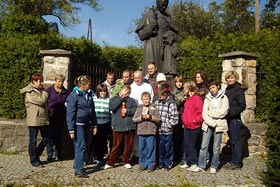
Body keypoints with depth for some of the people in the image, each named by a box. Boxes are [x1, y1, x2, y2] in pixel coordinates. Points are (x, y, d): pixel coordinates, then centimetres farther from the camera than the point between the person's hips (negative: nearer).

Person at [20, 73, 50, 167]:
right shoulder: (29, 92, -12)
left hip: (44, 119, 8)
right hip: (34, 120, -8)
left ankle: (36, 155, 29)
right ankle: (33, 159, 18)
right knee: (33, 141, 4)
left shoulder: (41, 90, 13)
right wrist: (44, 93, -6)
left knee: (46, 139, 11)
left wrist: (49, 110, 8)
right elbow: (41, 101, -21)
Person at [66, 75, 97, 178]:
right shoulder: (73, 96, -12)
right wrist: (71, 130, -15)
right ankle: (78, 170, 1)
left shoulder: (89, 95, 11)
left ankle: (78, 165, 27)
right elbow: (70, 114, -13)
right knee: (80, 147, -7)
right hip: (78, 125, -7)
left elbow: (92, 111, 17)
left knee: (83, 146, 12)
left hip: (87, 125, 7)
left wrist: (94, 125, 16)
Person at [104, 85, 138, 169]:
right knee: (117, 146, 0)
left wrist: (127, 111, -12)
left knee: (129, 146, 8)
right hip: (118, 127, -2)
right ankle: (110, 162, 12)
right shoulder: (114, 99, 9)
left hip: (130, 127, 3)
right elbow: (112, 107, -10)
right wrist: (120, 98, -6)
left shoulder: (132, 100, 13)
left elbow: (136, 110, 2)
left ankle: (126, 162, 23)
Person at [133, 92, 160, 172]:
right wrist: (142, 117, -11)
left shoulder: (154, 107, 4)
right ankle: (143, 164, 20)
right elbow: (134, 119, 3)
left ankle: (151, 164, 12)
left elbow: (158, 119, -2)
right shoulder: (139, 108, 9)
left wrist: (150, 117, -14)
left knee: (151, 149, 1)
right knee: (142, 149, 8)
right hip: (141, 132, 2)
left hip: (151, 132, -2)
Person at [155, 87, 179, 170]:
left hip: (168, 130, -4)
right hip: (159, 130, 4)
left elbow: (175, 117, -11)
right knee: (160, 147, 13)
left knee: (168, 148, 7)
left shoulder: (171, 103, -10)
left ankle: (168, 163, 21)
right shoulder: (157, 102, 6)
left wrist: (169, 125, -13)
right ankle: (161, 162, 27)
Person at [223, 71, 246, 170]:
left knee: (236, 141, -1)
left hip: (235, 119, -8)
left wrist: (230, 113, -18)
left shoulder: (238, 90, -9)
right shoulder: (227, 89, 14)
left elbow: (242, 106, -15)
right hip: (228, 119, 8)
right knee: (232, 141, 14)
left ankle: (237, 163, 7)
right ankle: (233, 161, 24)